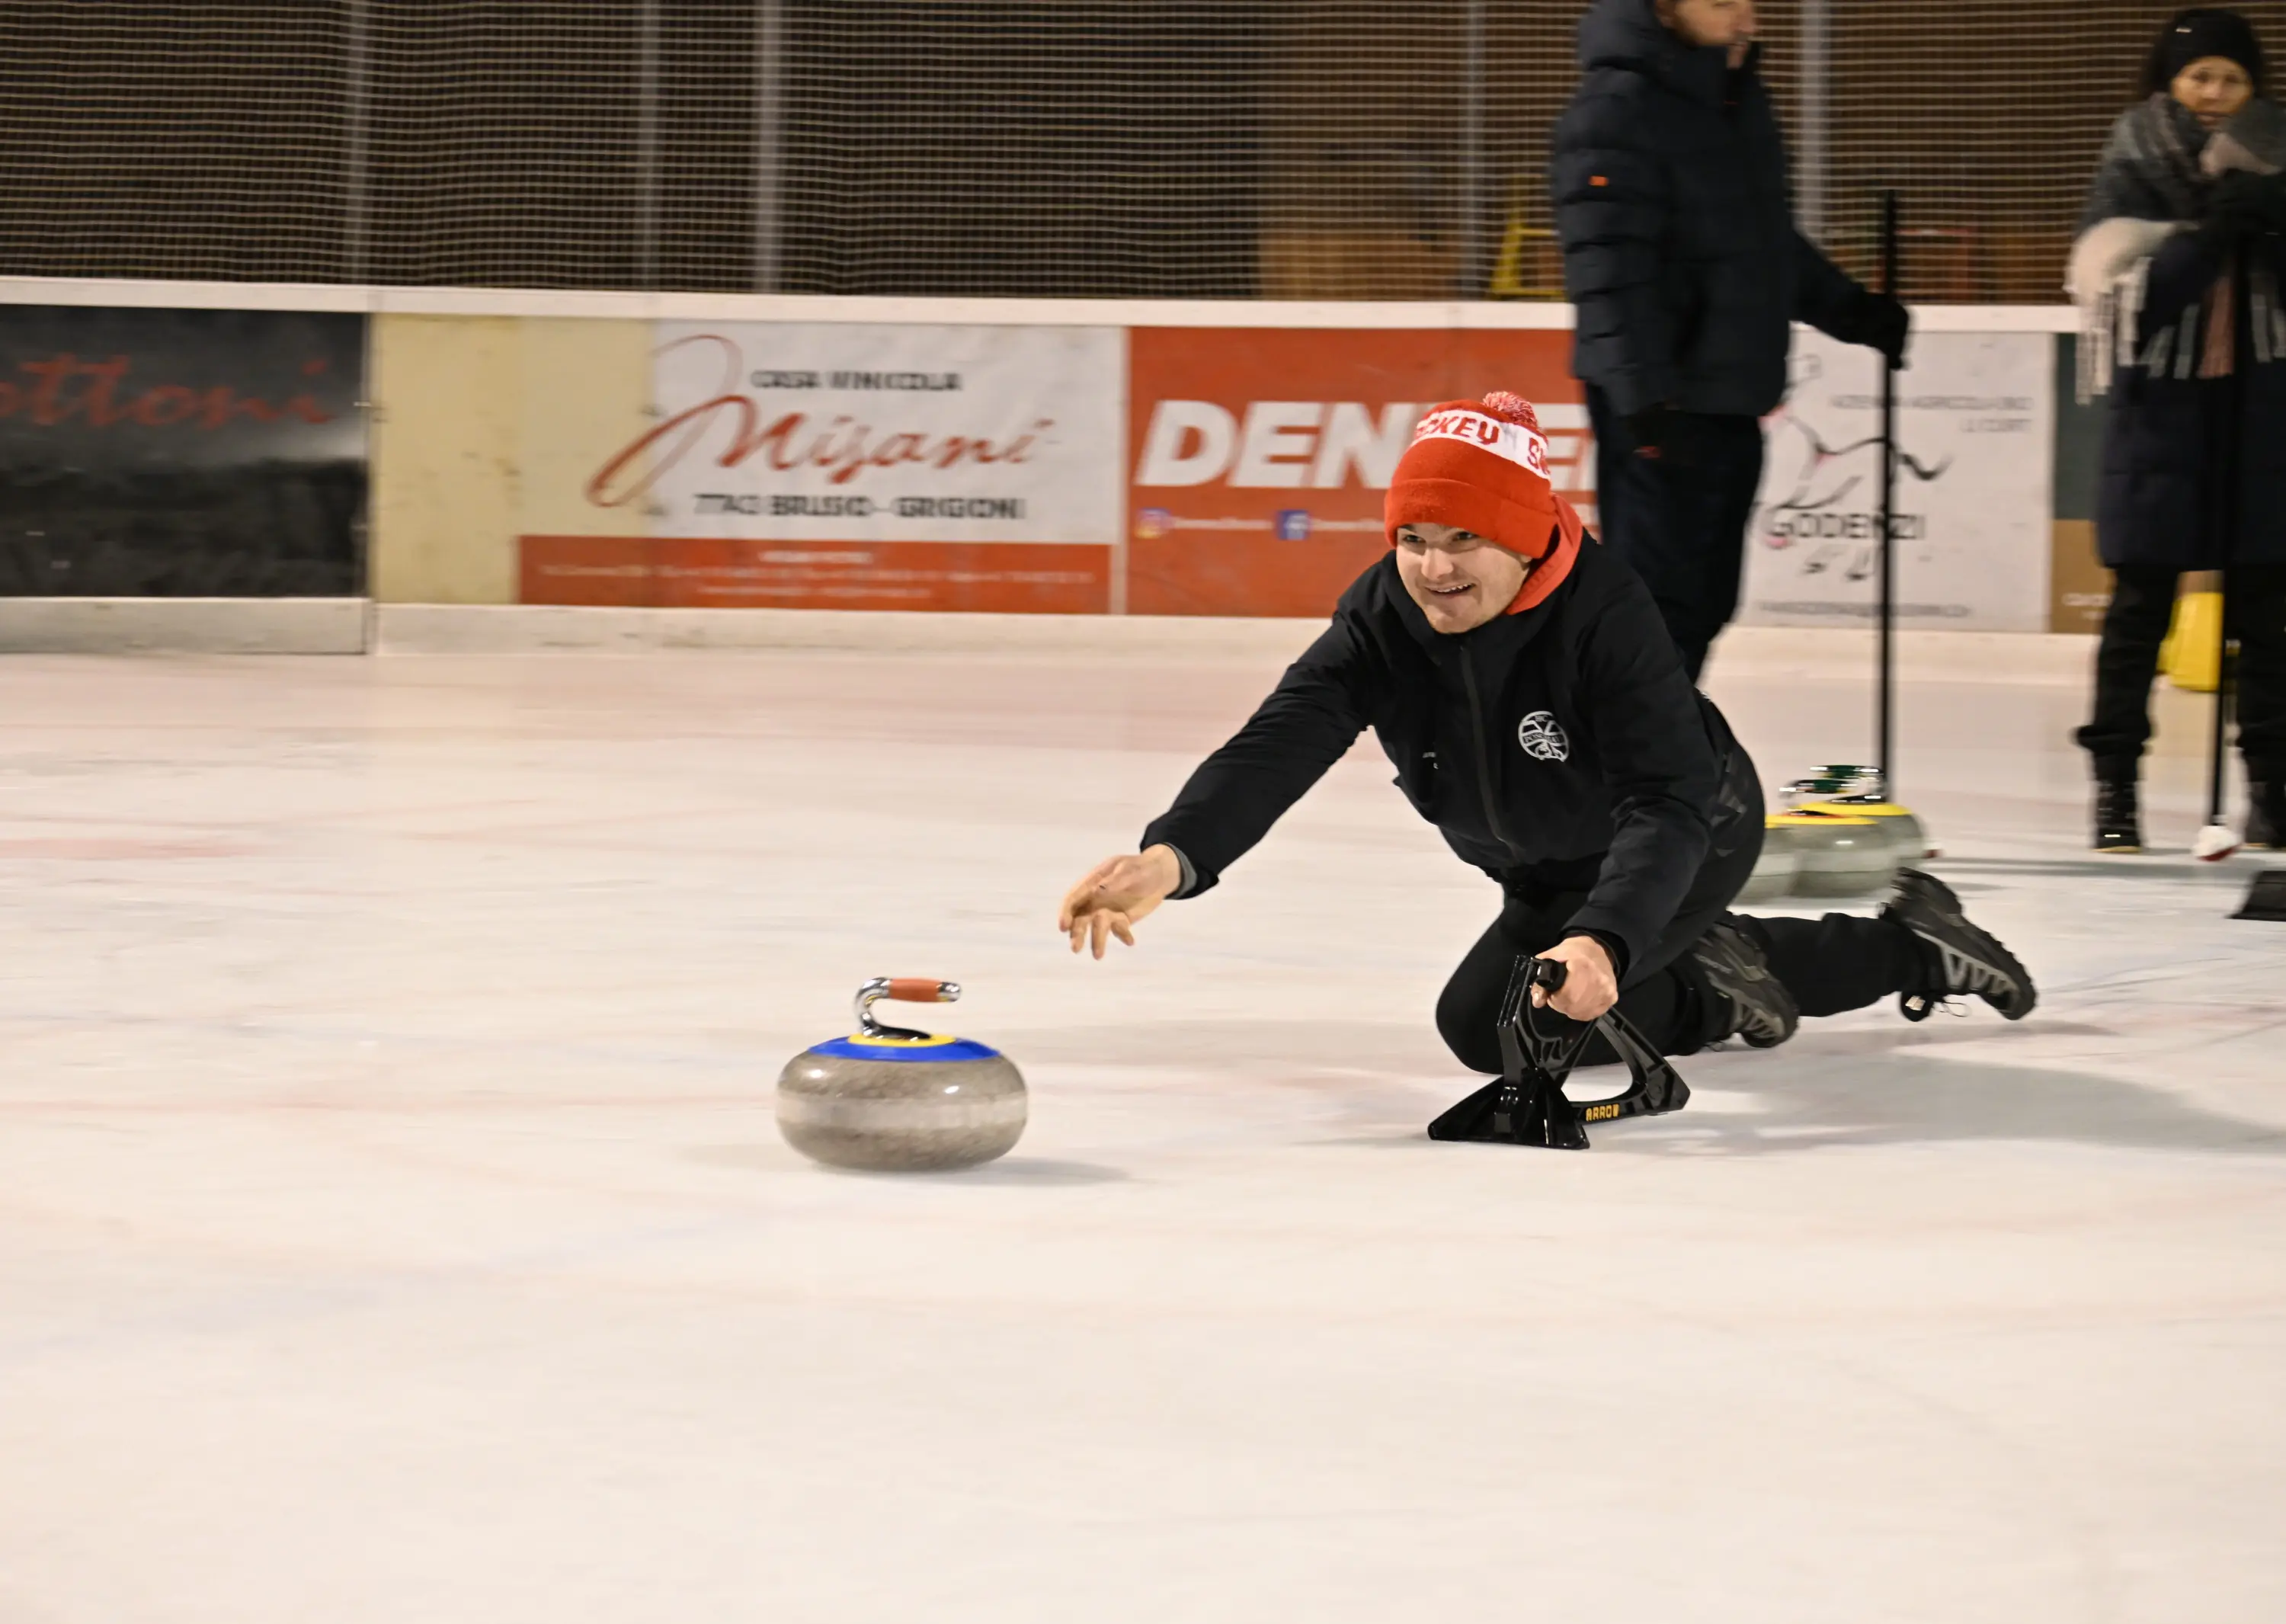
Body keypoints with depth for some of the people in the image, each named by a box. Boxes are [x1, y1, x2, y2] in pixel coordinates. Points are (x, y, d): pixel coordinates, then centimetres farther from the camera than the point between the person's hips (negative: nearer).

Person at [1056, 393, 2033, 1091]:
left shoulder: (1604, 615, -38)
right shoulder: (1383, 618, -24)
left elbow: (1667, 805, -46)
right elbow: (1279, 745, -38)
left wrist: (1601, 939, -64)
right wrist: (1174, 856, -58)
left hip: (1692, 841, -7)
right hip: (1551, 870, 7)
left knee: (1488, 1017, -21)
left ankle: (1710, 991, 0)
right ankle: (1918, 947, 43)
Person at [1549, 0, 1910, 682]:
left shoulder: (1738, 94, 13)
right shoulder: (1615, 114, -16)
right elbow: (1610, 275, -23)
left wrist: (1851, 311, 18)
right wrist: (1644, 395, -29)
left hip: (1732, 403, 9)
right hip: (1660, 409, -9)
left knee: (1703, 602, 14)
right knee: (1658, 605, -9)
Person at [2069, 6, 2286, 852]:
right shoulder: (2134, 171, -2)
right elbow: (2128, 299, -12)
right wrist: (2211, 232, -22)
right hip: (2162, 402, -2)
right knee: (2142, 600, -1)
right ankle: (2115, 781, 3)